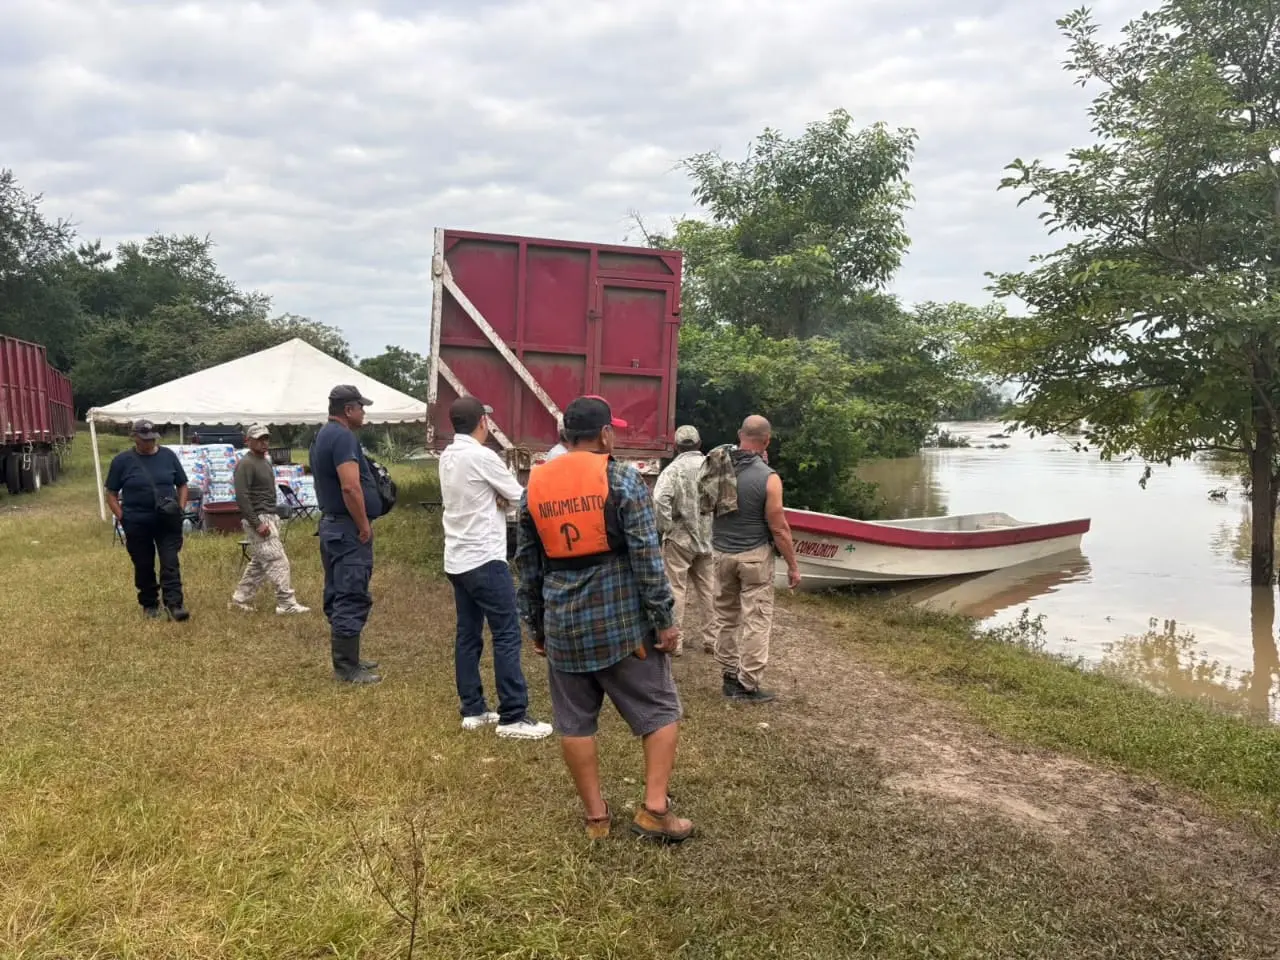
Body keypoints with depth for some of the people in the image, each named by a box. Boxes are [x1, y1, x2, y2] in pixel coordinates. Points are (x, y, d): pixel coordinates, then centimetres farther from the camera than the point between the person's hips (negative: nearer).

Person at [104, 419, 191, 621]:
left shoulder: (168, 456, 3)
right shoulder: (122, 460, -2)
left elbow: (182, 485, 11)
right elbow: (111, 494, 4)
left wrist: (181, 509, -2)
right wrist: (122, 518, -6)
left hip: (168, 522, 0)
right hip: (137, 524, 0)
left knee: (170, 563, -7)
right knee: (144, 566, 10)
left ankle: (174, 604, -8)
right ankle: (149, 605, 23)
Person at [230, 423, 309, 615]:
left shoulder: (265, 462, 18)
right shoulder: (246, 464, -11)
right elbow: (242, 497, -18)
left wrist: (274, 518, 15)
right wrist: (257, 524, -21)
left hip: (270, 517, 9)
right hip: (258, 519, -9)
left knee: (259, 562, 13)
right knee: (277, 560, -9)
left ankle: (240, 598, 22)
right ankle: (286, 603, -6)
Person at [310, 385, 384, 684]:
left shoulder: (323, 436, 16)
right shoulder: (343, 437, -18)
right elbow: (350, 487, -27)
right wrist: (364, 525, -18)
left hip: (331, 524, 11)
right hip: (348, 529, -11)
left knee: (338, 596, 15)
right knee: (352, 598, -5)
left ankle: (345, 659, 25)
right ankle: (347, 668, -1)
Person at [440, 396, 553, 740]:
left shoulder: (447, 457, 9)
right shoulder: (482, 457, -16)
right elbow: (519, 496, -8)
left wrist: (495, 495, -3)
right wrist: (503, 494, 12)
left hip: (457, 560, 9)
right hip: (484, 560, -9)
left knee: (468, 634, 12)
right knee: (507, 635, -4)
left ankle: (472, 710, 17)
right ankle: (513, 717, -2)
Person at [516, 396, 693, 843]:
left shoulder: (534, 484, 6)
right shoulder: (622, 479, -8)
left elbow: (527, 564, 11)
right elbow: (647, 556, -13)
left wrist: (536, 625, 18)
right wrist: (664, 618, -7)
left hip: (564, 623, 4)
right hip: (623, 620, -4)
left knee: (574, 721, 13)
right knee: (660, 710, 9)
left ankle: (596, 815, 20)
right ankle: (654, 808, 5)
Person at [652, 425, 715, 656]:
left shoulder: (674, 469, -10)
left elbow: (660, 500, -24)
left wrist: (663, 528, -12)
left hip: (679, 538, -4)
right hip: (708, 538, 4)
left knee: (677, 590, 3)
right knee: (708, 590, 12)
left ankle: (675, 641, 7)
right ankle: (711, 639, 19)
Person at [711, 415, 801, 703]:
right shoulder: (768, 478, -16)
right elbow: (778, 528, -13)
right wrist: (793, 565, -3)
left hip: (721, 552, 5)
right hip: (754, 555, -5)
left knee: (727, 617, 15)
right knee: (756, 619, 2)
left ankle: (730, 677, 22)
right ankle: (748, 685, 5)